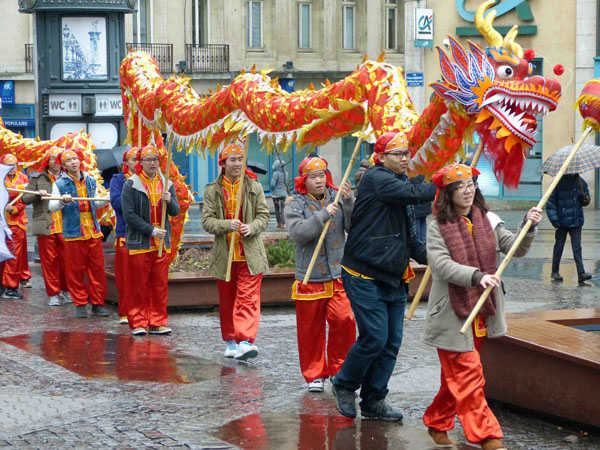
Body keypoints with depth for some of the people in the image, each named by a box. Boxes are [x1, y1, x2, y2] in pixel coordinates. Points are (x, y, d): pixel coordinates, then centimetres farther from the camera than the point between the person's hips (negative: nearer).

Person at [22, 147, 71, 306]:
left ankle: (66, 290, 18)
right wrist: (38, 194, -12)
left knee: (65, 259, 3)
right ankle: (53, 294, 8)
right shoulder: (38, 178, 8)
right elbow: (25, 199, 5)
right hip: (45, 226, -1)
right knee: (49, 260, 1)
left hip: (65, 226, 1)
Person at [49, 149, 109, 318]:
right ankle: (80, 304, 10)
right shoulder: (60, 184, 0)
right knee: (75, 270, 0)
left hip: (93, 232, 4)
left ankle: (98, 303, 11)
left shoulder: (90, 181, 13)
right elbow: (52, 207, -7)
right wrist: (62, 201, -26)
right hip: (73, 233, -3)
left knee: (97, 268, 3)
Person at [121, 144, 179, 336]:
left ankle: (157, 322, 13)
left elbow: (175, 212, 6)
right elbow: (129, 215, -9)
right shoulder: (131, 185, -3)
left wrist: (169, 201, -16)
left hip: (162, 242, 4)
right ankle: (138, 323, 8)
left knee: (160, 284, 6)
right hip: (139, 242, -4)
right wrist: (151, 230, -14)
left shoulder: (166, 184, 9)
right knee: (138, 285, 0)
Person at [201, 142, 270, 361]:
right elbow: (207, 220, -4)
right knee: (226, 300, 10)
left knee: (248, 298, -11)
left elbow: (264, 215, 4)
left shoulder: (254, 187, 3)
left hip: (250, 253, -1)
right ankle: (230, 340, 23)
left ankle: (245, 341, -18)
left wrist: (252, 227, -17)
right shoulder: (213, 190, 2)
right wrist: (227, 225, -23)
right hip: (224, 254, 1)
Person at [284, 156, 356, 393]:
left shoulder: (337, 199, 4)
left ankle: (339, 369, 9)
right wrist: (323, 215, -22)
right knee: (311, 328, 5)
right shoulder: (295, 205, -1)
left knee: (344, 320, -10)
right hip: (309, 277, -1)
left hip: (338, 274, 1)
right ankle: (315, 374, 20)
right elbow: (298, 233, -17)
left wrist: (349, 202, -16)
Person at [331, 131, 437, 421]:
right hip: (364, 276, -8)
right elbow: (414, 193, -25)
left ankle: (374, 401, 18)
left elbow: (408, 237, 20)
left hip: (394, 278, 8)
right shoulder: (375, 178, -11)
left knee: (392, 342, 7)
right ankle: (344, 385, 15)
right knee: (374, 338, -9)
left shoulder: (400, 184, 15)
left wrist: (427, 256, 7)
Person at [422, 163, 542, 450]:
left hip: (481, 312, 5)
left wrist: (529, 227, -18)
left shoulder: (488, 221, 6)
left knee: (457, 376, 15)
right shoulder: (438, 228, -7)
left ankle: (437, 424, 33)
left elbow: (516, 249, 0)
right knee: (467, 373, -8)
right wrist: (477, 276, -34)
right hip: (452, 313, -5)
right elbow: (443, 266, -20)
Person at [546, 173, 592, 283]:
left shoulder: (581, 183, 5)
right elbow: (550, 202, -5)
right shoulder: (559, 183, -6)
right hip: (562, 221, -2)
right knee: (559, 246, 8)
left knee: (577, 247, -3)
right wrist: (554, 219, -13)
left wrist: (585, 198, -11)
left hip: (576, 221, 2)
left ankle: (581, 273, -8)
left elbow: (586, 202, 14)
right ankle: (555, 272, 21)